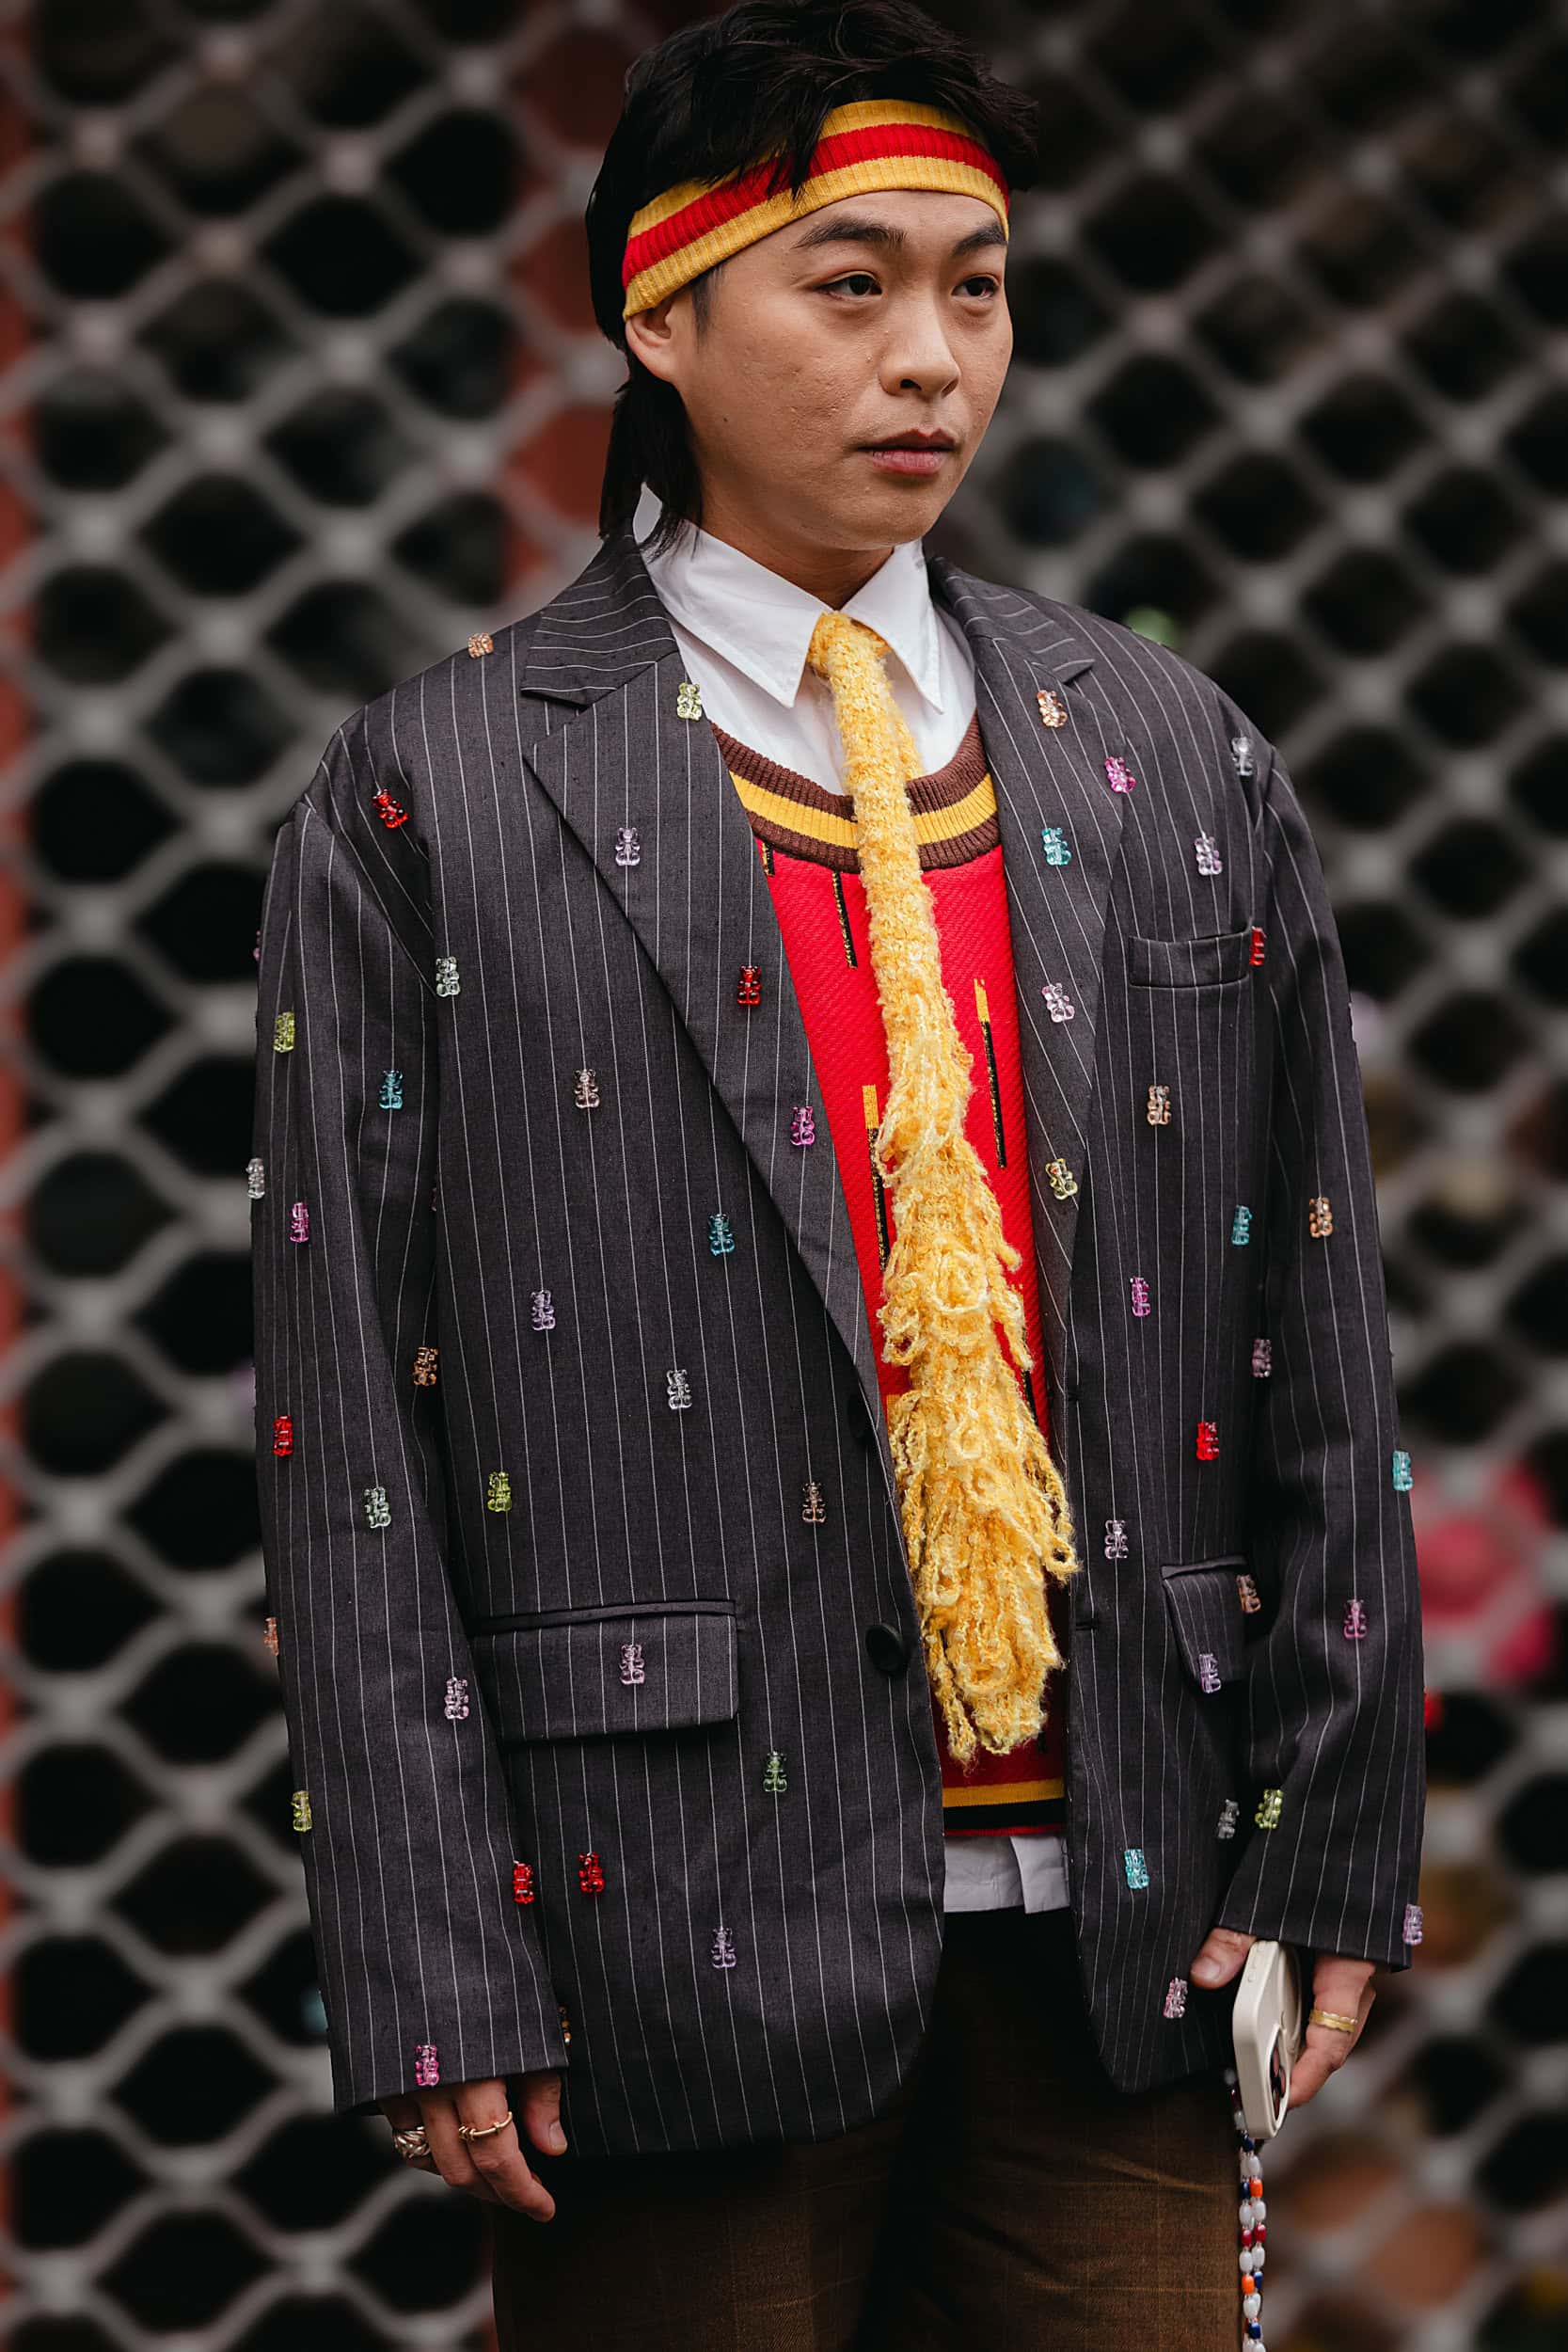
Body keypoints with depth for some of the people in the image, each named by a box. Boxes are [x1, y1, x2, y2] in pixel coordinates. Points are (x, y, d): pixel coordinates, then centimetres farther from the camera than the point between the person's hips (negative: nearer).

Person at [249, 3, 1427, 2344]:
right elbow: (351, 1440, -4)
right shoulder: (431, 800, -1)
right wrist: (430, 1973, -9)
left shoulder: (1179, 765, 10)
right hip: (689, 1931, -3)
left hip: (1120, 1926, 3)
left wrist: (1332, 1846, 8)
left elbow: (1316, 1352, 12)